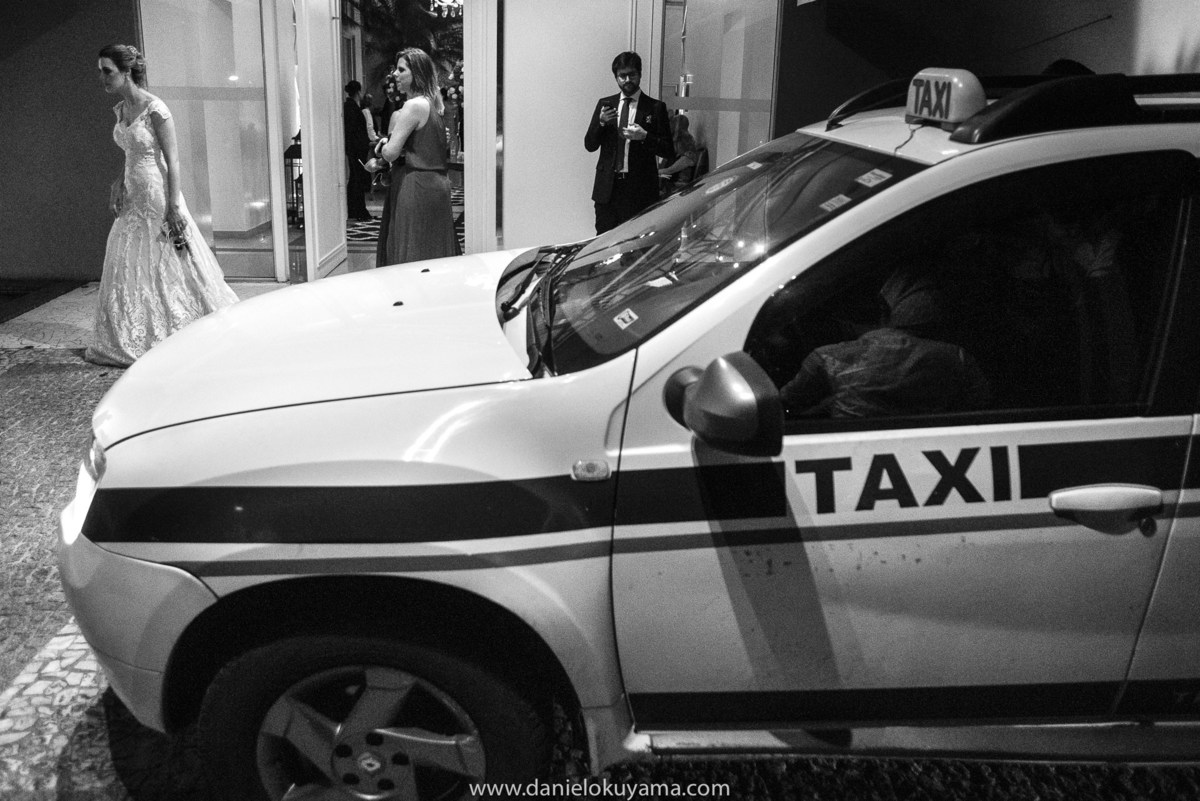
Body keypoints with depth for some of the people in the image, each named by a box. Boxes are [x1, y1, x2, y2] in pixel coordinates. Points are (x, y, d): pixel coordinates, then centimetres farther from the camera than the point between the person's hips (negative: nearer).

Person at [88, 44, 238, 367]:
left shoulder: (155, 110, -15)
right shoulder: (120, 110, 9)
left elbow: (173, 161, -17)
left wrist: (174, 207, -20)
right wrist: (119, 183, 8)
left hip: (158, 197, -8)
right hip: (134, 199, 8)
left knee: (167, 267, 0)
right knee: (128, 268, 11)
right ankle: (130, 340, 21)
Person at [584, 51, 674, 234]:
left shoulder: (655, 108, 3)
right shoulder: (604, 104, 12)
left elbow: (669, 152, 0)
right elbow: (589, 145, 10)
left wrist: (645, 137, -16)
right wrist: (601, 122, -8)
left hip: (639, 190, -3)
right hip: (607, 187, 3)